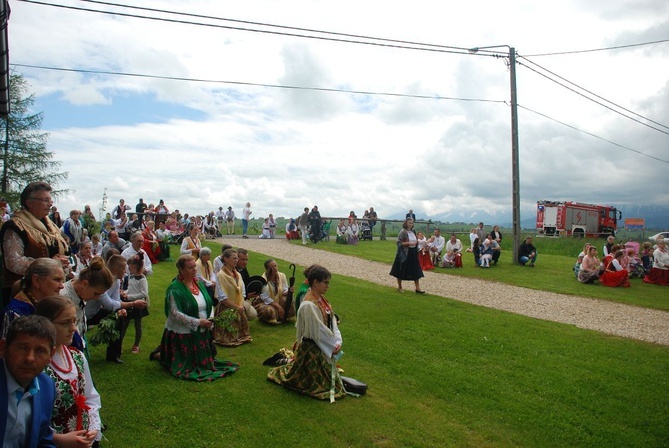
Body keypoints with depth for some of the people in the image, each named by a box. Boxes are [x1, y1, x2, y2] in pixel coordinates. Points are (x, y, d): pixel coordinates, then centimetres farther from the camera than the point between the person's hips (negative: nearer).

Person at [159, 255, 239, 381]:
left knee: (203, 360, 19)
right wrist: (198, 322, -23)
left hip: (201, 332, 7)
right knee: (186, 364, 3)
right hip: (182, 334, -7)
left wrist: (210, 319, -7)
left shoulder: (199, 284, 5)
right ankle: (161, 354, 27)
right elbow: (175, 313, -23)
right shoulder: (175, 289, -18)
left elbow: (209, 304, 11)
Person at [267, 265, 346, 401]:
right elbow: (319, 331, -23)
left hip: (324, 346, 9)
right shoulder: (308, 305, -27)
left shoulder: (321, 299, 1)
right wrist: (333, 345, -13)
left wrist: (338, 341, -11)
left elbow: (332, 321, 0)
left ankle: (287, 362, 34)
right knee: (323, 382, 9)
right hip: (311, 348, -8)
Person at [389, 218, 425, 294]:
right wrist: (409, 243, -24)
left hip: (413, 253, 7)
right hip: (404, 254, -7)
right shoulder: (403, 232, -12)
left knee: (416, 271, 3)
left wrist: (416, 242, 1)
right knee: (401, 271, 5)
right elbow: (399, 243, -17)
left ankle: (417, 288, 8)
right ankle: (399, 287, 22)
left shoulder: (412, 232, 10)